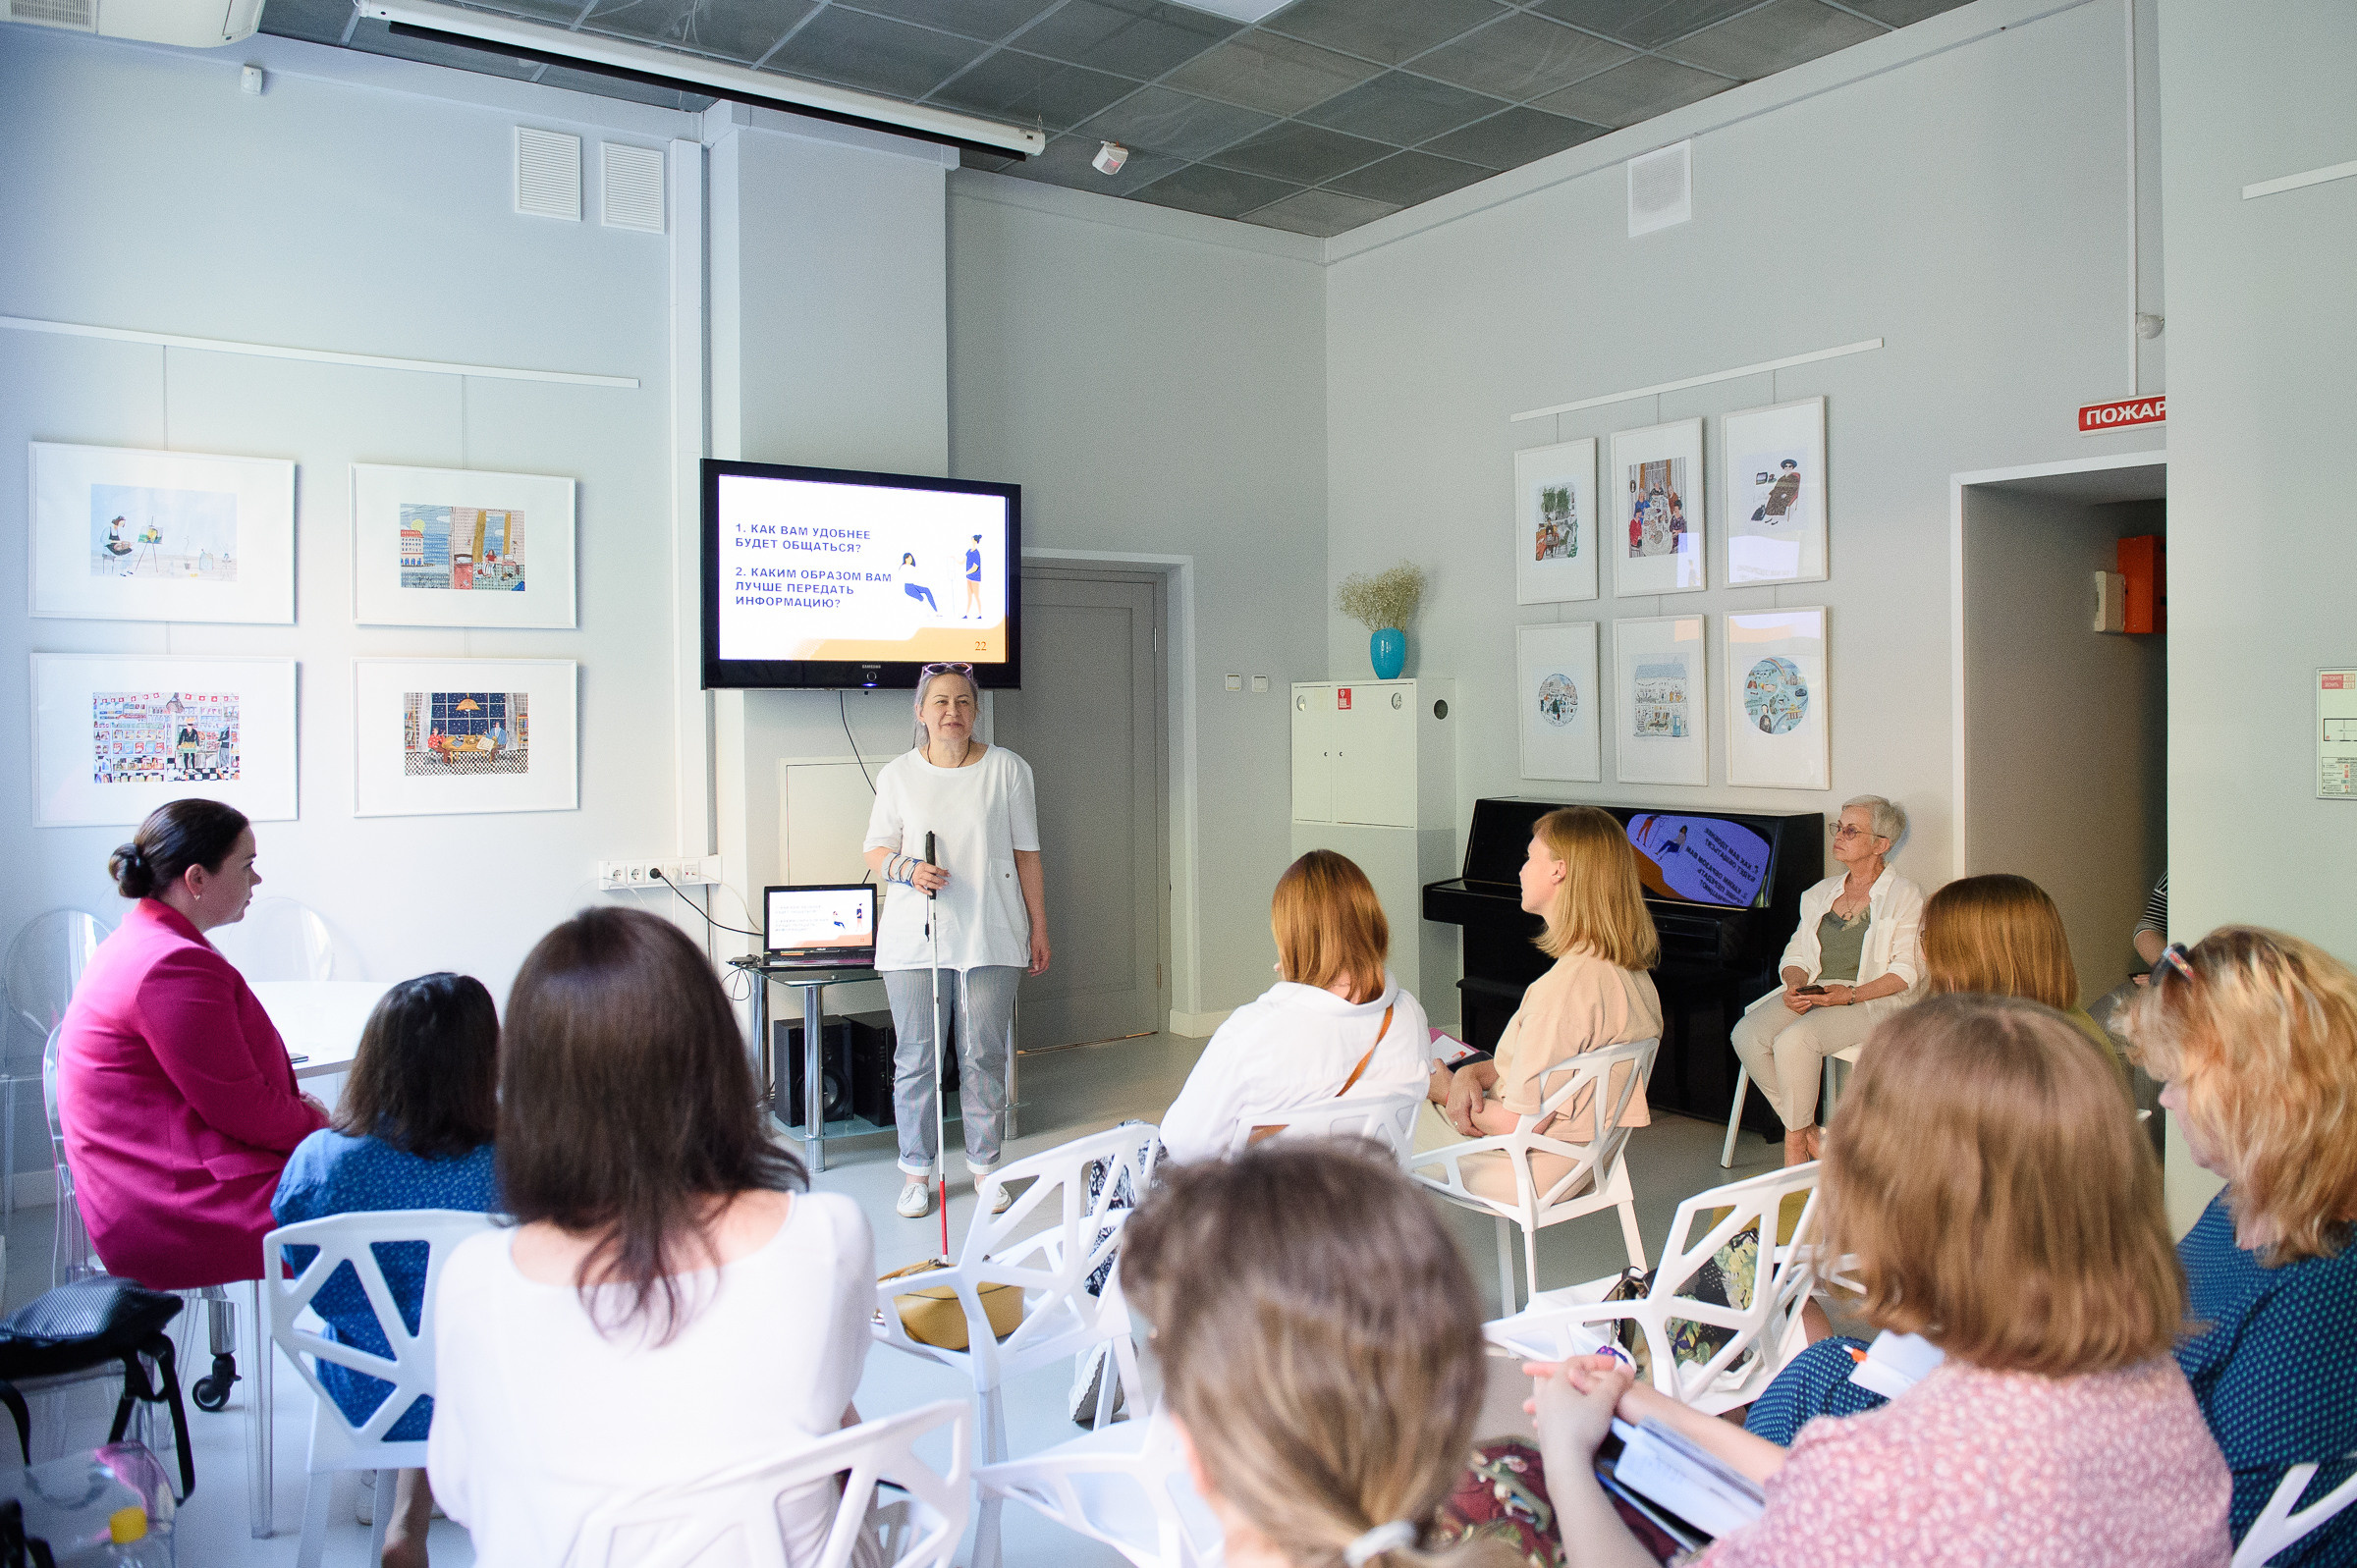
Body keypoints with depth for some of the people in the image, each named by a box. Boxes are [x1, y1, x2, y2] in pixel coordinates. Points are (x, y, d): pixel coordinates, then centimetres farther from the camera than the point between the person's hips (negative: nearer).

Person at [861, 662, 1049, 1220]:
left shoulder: (1007, 768, 4)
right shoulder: (897, 774, 5)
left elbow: (1026, 855, 6)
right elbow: (876, 850, 9)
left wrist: (1038, 929, 6)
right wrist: (906, 869, -14)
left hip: (990, 937, 0)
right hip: (914, 938, 1)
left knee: (985, 1057, 5)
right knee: (915, 1058, 3)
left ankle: (985, 1165, 20)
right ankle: (916, 1173, 17)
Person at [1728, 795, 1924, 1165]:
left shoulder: (1905, 896, 1)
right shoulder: (1821, 893, 20)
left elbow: (1907, 972, -7)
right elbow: (1796, 954, 18)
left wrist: (1850, 994, -20)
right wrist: (1794, 987, -6)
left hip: (1875, 1000, -6)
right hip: (1812, 994, 6)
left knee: (1794, 1040, -33)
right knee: (1746, 1034, -23)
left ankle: (1796, 1142, -13)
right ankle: (1808, 1133, -11)